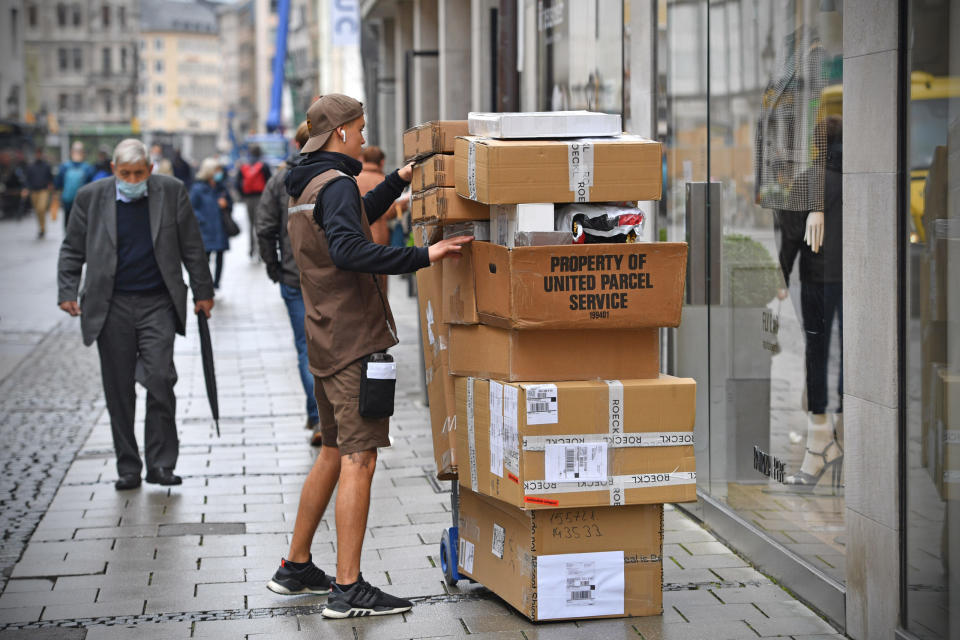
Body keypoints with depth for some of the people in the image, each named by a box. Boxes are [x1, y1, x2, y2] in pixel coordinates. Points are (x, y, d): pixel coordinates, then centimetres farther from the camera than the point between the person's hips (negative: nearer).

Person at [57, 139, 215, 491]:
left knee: (160, 379, -13)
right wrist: (68, 292, 0)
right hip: (111, 306, 1)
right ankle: (128, 468, 14)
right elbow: (72, 250, 10)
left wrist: (202, 292, 10)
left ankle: (161, 464, -2)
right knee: (119, 390, 4)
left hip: (157, 303, -1)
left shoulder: (171, 191, 1)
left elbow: (191, 247, 8)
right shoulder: (91, 197, 2)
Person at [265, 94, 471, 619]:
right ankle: (348, 589, -10)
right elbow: (349, 250, -31)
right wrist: (422, 257, -32)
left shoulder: (304, 188, 16)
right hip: (355, 342, -10)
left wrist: (398, 180, 36)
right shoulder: (336, 184, -15)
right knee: (359, 459, -9)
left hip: (326, 340, 10)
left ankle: (295, 569, 25)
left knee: (335, 453, 18)